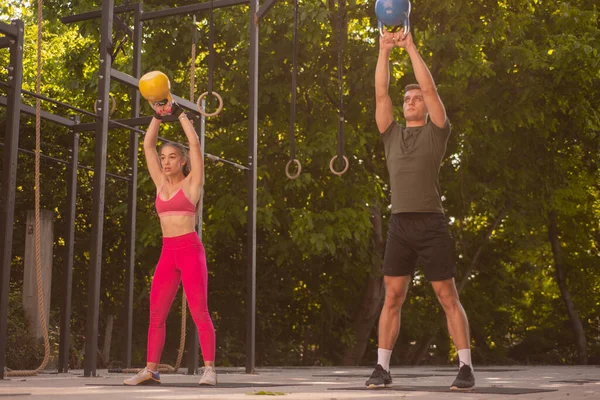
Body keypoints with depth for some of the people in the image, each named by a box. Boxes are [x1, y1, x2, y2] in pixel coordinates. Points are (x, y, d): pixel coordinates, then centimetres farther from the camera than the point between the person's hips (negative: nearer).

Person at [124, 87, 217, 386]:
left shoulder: (192, 182, 1)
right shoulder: (161, 183, 14)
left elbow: (195, 143, -8)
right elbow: (147, 145, 14)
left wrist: (180, 113, -3)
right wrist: (158, 115, 7)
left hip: (190, 250, -6)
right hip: (167, 253, 6)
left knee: (199, 311, -9)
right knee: (156, 313, 2)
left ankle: (209, 369, -5)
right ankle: (151, 370, 7)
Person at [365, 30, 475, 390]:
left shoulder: (436, 132, 5)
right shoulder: (392, 134, 16)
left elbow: (431, 88, -4)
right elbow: (381, 94, 9)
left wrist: (411, 48, -3)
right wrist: (384, 51, 2)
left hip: (431, 224, -4)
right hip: (399, 225, 4)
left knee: (448, 298, -2)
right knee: (392, 298, 3)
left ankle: (466, 368, 1)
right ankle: (383, 368, 8)